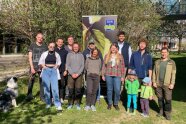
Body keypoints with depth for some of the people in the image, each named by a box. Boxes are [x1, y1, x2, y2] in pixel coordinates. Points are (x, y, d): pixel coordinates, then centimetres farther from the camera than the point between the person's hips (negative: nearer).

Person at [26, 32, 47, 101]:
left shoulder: (45, 46, 7)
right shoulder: (32, 45, 3)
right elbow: (30, 57, 0)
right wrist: (32, 68, -8)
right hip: (34, 67, -1)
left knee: (42, 82, 5)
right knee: (31, 82, -1)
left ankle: (42, 96, 16)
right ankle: (29, 96, 15)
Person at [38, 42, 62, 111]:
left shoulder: (56, 54, 9)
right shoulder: (44, 54, 7)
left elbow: (59, 62, 20)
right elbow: (40, 62, 13)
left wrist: (57, 66, 1)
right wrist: (43, 66, -5)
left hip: (54, 71, -1)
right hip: (46, 71, 1)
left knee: (55, 88, -10)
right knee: (46, 87, 3)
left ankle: (58, 105, -6)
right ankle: (48, 103, 18)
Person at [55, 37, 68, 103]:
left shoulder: (65, 51, 10)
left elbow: (66, 62, 8)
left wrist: (66, 70, 1)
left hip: (62, 70, 0)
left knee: (62, 84, 0)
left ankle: (61, 97, 9)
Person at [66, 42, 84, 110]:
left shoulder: (81, 55, 10)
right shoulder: (69, 54, 8)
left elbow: (82, 66, 5)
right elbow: (67, 65, 3)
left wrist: (78, 73, -7)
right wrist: (72, 73, -8)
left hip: (79, 75, 0)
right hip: (71, 74, 0)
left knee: (78, 90, 0)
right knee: (70, 90, -1)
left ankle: (78, 104, 10)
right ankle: (70, 103, 10)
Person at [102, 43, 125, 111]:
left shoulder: (120, 56, 5)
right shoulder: (107, 56, 8)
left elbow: (122, 66, 4)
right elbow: (104, 66, 8)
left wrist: (122, 76, 0)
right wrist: (103, 75, 4)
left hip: (117, 75, -1)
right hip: (108, 75, 1)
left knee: (117, 90, -4)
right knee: (109, 90, 8)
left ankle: (116, 104, 15)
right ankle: (109, 103, 23)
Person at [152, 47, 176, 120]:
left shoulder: (172, 62, 2)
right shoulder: (157, 62, 8)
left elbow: (173, 74, -2)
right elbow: (154, 72, 8)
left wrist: (172, 84, -8)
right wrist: (154, 82, 1)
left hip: (167, 84, -2)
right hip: (158, 84, 2)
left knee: (168, 99, 0)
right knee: (160, 98, 11)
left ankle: (167, 113, 15)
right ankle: (161, 111, 26)